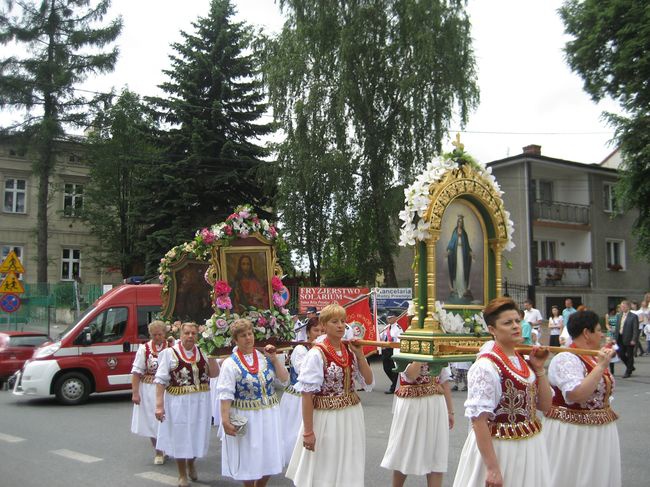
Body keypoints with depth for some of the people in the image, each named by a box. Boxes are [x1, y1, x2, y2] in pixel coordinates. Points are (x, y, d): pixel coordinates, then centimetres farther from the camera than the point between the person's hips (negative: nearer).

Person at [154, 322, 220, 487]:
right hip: (179, 403, -3)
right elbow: (161, 380, -10)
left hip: (200, 403, 3)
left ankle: (191, 463, 44)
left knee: (197, 436, 15)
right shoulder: (169, 353, -7)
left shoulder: (202, 352, 3)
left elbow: (214, 373, -3)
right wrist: (159, 405, -16)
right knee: (180, 437, 9)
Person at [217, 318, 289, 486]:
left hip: (269, 415, 4)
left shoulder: (265, 357, 4)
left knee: (269, 460, 13)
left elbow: (284, 381, 1)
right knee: (249, 461, 8)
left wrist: (274, 359, -7)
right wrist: (225, 420, -20)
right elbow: (225, 395, -14)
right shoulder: (230, 363, -9)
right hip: (245, 418, -4)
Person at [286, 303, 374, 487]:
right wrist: (308, 431, -16)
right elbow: (307, 394, -15)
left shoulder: (350, 350, 3)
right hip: (326, 417, -5)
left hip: (352, 416, 6)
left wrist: (360, 355, -8)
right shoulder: (317, 354, -14)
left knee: (348, 469, 18)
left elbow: (368, 382, 4)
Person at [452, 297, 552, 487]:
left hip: (531, 447, 8)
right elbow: (478, 420, -22)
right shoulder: (486, 366, -19)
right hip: (499, 448, -8)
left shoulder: (522, 361, 4)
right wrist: (492, 468, -22)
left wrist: (539, 368, -2)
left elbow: (544, 405, 7)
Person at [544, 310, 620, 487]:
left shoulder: (592, 357, 8)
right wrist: (600, 366, -30)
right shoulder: (566, 359, -19)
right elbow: (576, 395, -33)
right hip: (573, 433, -9)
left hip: (599, 431, 9)